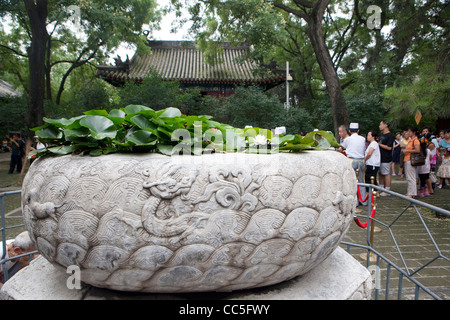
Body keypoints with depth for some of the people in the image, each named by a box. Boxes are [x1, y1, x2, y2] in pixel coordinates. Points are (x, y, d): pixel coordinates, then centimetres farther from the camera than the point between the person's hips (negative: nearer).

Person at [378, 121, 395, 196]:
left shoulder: (390, 135, -13)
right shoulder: (382, 134, 15)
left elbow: (389, 147, -19)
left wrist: (380, 144, -11)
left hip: (386, 158, -9)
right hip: (380, 157, 9)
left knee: (386, 174, -3)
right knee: (381, 173, 14)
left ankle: (387, 191, 4)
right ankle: (381, 188, 24)